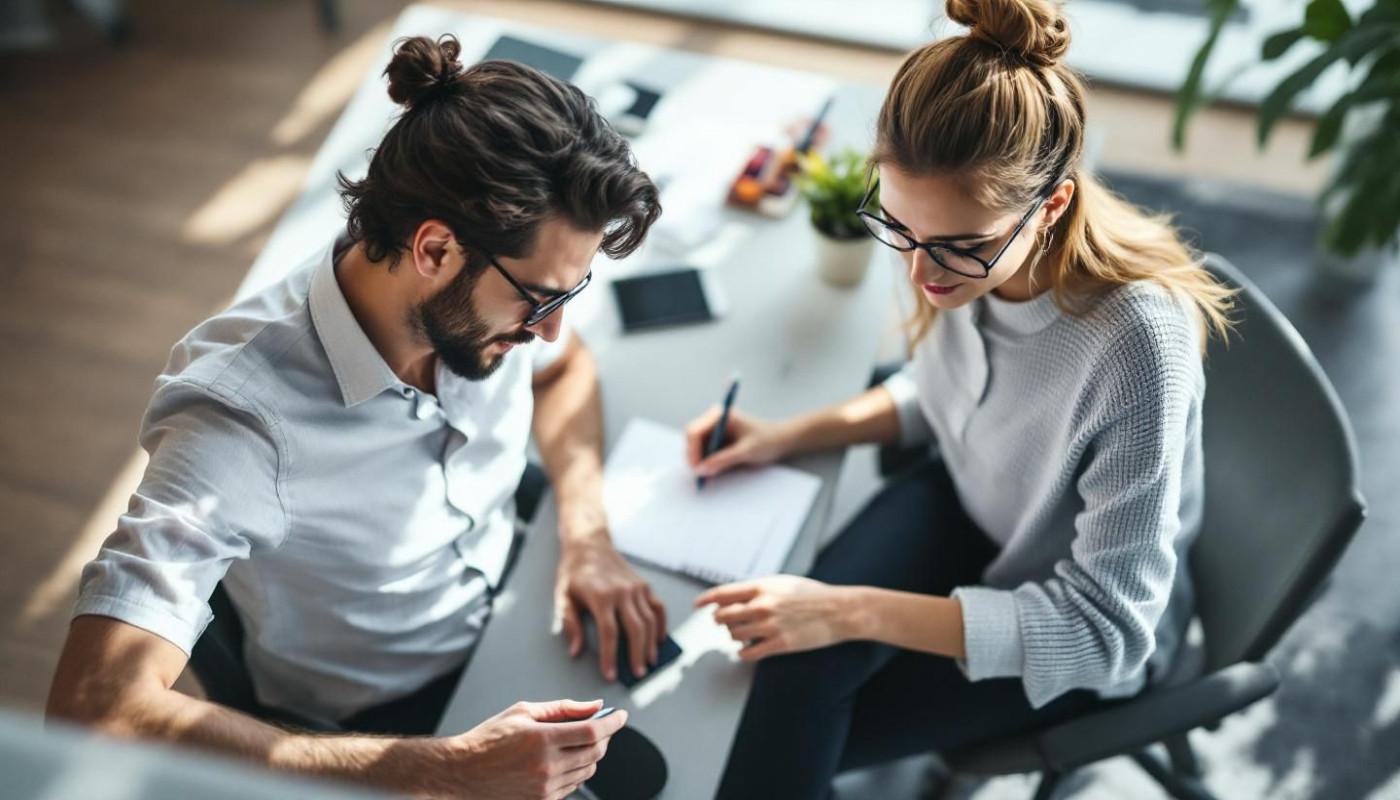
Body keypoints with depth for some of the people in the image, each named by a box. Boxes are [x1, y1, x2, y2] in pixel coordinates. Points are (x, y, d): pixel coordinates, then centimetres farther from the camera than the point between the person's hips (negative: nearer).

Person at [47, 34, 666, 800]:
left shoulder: (491, 285, -17)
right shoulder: (244, 418, -33)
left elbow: (563, 366, 6)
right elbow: (98, 710, -37)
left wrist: (588, 535, -10)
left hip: (519, 616, 6)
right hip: (378, 726, -5)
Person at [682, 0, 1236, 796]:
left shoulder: (1137, 339, -36)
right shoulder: (969, 246, -19)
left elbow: (1106, 624, -28)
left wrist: (852, 611, -32)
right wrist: (790, 435, -8)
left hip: (1091, 634, -4)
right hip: (967, 502, 4)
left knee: (792, 729, -13)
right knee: (799, 663, -22)